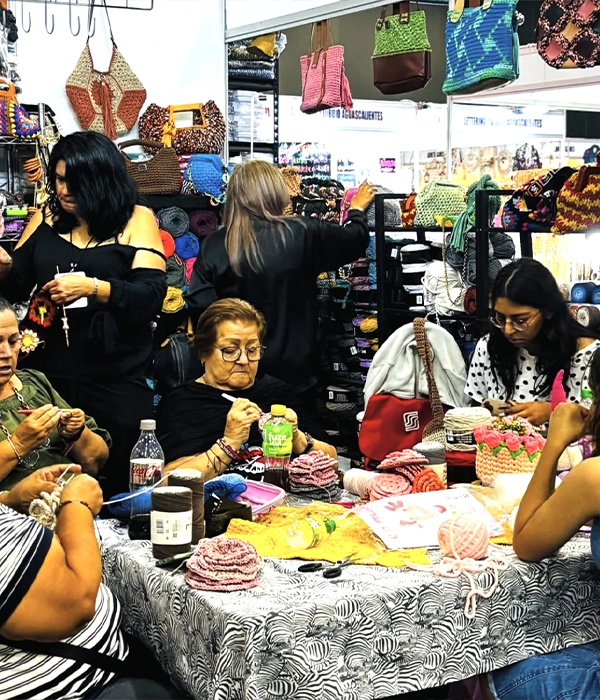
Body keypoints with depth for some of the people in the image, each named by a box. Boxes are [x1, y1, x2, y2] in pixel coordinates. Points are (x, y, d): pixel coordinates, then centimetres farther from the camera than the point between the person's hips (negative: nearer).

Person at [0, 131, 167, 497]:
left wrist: (93, 287, -24)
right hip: (51, 373, 3)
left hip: (116, 380, -3)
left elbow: (152, 295, -11)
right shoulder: (46, 218, 8)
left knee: (118, 479, 4)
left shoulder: (137, 220, -1)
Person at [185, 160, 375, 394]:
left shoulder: (214, 244, -8)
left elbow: (199, 306, -10)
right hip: (293, 370, -1)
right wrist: (357, 210, 29)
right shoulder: (302, 234, -9)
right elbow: (354, 240, 8)